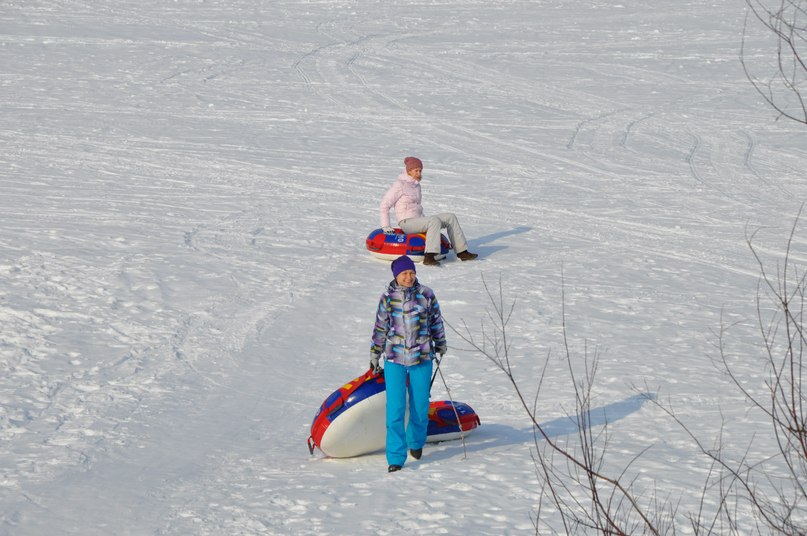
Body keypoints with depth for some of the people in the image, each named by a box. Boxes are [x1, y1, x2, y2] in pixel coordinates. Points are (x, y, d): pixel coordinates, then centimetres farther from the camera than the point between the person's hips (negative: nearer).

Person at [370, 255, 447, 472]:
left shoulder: (426, 295, -2)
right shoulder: (387, 297, 0)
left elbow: (436, 321, 11)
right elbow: (380, 327, 9)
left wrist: (440, 345, 21)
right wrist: (375, 354, 13)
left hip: (421, 359, 0)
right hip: (394, 360, 0)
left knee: (420, 406, 9)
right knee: (395, 409, -7)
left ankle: (416, 442, 37)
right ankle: (396, 457, -2)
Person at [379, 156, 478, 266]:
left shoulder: (417, 185, 17)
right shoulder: (399, 185, -8)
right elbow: (384, 205, -10)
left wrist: (425, 219, 19)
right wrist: (386, 227, -13)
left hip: (418, 219, 9)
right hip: (407, 223, -9)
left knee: (450, 217, -3)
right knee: (435, 220, -33)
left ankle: (462, 252, -5)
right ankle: (429, 256, -44)